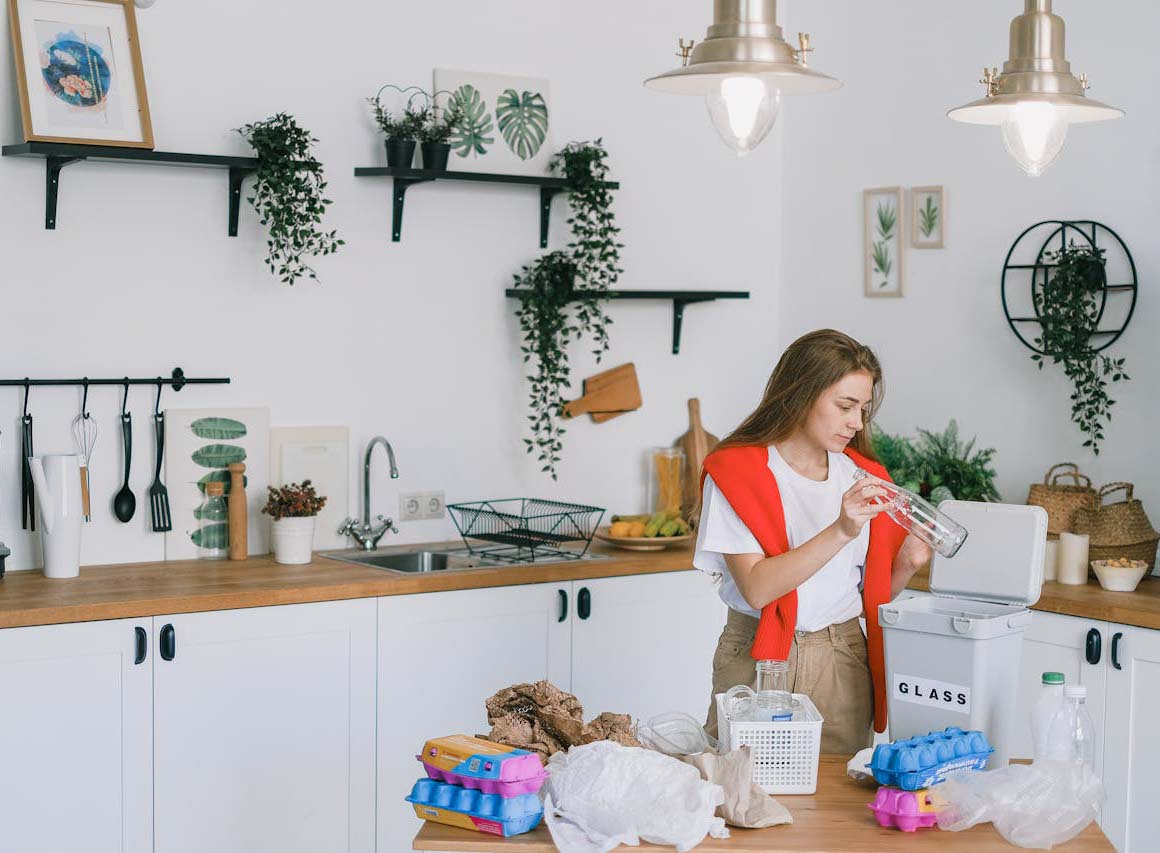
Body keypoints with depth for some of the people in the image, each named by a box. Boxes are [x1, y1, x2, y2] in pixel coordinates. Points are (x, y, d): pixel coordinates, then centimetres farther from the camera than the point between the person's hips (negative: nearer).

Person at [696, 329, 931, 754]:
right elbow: (757, 588, -18)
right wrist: (840, 531, -24)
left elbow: (874, 592, 12)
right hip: (757, 658, -4)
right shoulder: (735, 471, -7)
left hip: (843, 665, 4)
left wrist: (905, 563, -8)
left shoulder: (863, 476, 8)